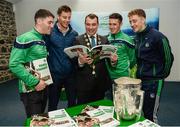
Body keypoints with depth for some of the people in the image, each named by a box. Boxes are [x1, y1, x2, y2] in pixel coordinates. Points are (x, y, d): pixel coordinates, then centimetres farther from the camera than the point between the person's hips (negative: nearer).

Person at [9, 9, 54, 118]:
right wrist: (35, 82, -21)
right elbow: (14, 64, -22)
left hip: (43, 87, 8)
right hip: (31, 90, -7)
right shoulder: (25, 39, -16)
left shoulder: (43, 40, 9)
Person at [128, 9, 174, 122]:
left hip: (153, 81, -7)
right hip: (139, 79, 7)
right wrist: (138, 71, 11)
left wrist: (162, 76, 1)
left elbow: (168, 58, -9)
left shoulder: (157, 36, -16)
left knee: (150, 115, 2)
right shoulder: (137, 37, 6)